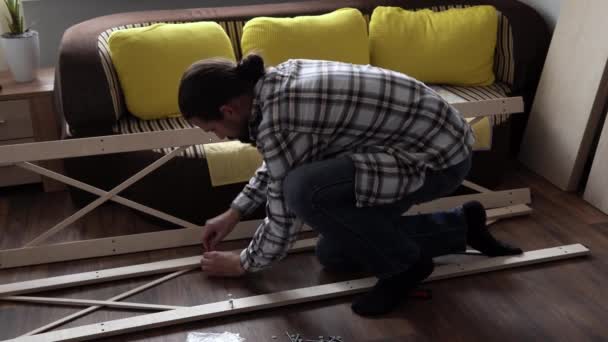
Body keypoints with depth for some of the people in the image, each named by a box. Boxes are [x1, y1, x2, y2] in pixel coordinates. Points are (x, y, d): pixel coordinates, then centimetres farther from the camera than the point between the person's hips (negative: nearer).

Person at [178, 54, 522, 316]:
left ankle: (403, 262, -4)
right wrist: (234, 213, 21)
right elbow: (278, 163, 19)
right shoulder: (275, 81, 1)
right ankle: (460, 225, 21)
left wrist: (244, 263, 4)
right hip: (422, 138, 10)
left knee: (305, 189, -29)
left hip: (439, 156, -9)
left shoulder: (277, 120, -26)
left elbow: (285, 215, -15)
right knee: (332, 254, 12)